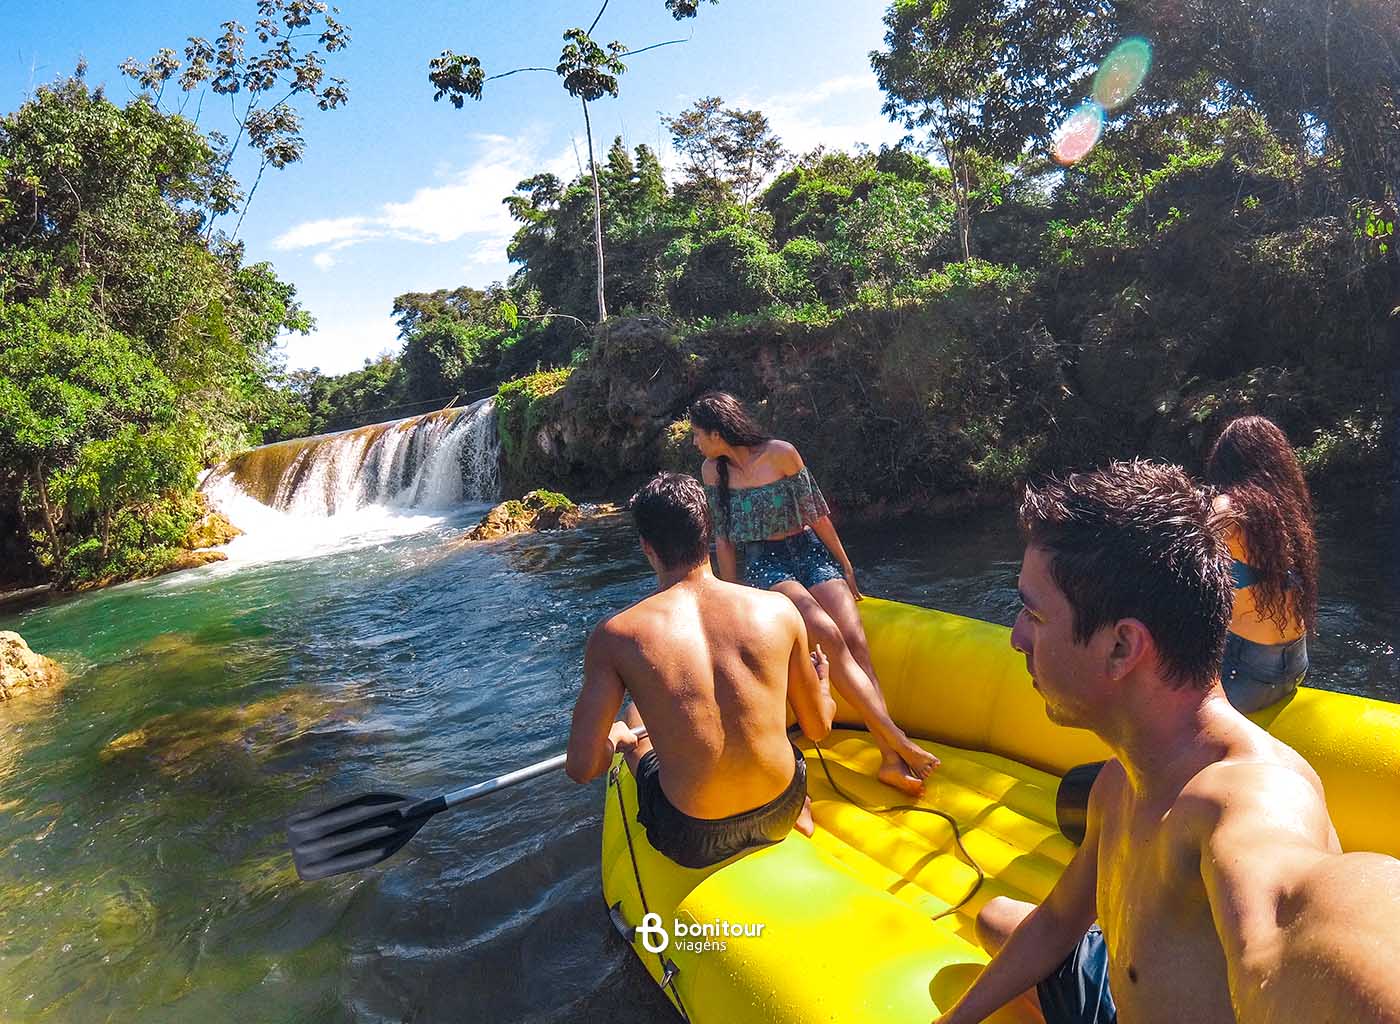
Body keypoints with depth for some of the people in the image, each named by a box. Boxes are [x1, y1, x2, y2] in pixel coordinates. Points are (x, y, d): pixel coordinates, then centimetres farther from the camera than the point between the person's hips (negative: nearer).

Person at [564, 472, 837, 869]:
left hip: (694, 843, -1)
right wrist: (822, 684, 24)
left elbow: (582, 768, -13)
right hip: (781, 813, 2)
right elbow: (818, 728, 1)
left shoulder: (614, 635, -16)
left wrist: (616, 738, 11)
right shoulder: (778, 610, -11)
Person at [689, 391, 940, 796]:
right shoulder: (713, 471, 3)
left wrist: (845, 568, 2)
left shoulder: (780, 453, -5)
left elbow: (817, 512, -1)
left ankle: (891, 761, -27)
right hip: (764, 565, 0)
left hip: (810, 551, 1)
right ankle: (897, 739, -28)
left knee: (855, 639, -23)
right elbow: (724, 538, 7)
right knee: (828, 635, -27)